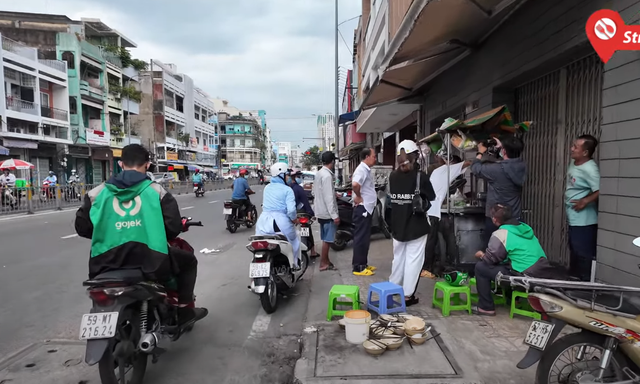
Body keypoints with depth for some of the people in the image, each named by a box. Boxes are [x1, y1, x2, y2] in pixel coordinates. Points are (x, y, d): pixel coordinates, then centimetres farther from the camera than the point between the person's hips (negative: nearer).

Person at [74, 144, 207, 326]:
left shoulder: (97, 193, 3)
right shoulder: (157, 191, -4)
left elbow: (82, 227, 8)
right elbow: (174, 228, -6)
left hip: (108, 262, 4)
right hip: (150, 260, -3)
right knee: (188, 260, 23)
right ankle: (184, 310, 24)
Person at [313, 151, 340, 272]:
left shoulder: (319, 173, 10)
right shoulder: (327, 175, -19)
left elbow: (315, 193, 19)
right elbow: (328, 198, -23)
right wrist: (334, 215, -23)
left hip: (321, 211, 9)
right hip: (327, 212, -9)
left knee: (326, 238, 16)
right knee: (327, 239, -1)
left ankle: (326, 260, 25)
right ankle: (323, 263, 6)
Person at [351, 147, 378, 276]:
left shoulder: (365, 169, 14)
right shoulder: (362, 170, -18)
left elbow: (353, 179, 29)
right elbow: (355, 184, -37)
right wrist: (358, 197, -20)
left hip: (367, 208, 10)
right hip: (362, 208, -10)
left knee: (365, 238, 15)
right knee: (361, 238, -5)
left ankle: (363, 264, 25)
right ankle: (358, 267, 1)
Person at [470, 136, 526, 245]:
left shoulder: (497, 169, -22)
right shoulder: (522, 167, -4)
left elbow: (475, 168, -4)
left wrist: (480, 152, 12)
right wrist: (501, 146, 28)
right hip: (516, 219, 5)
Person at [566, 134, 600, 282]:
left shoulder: (589, 169, -22)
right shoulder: (574, 162, 6)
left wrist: (585, 201, -20)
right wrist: (567, 196, 10)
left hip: (584, 221, -10)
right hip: (573, 219, 10)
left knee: (584, 256, -1)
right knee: (575, 253, 22)